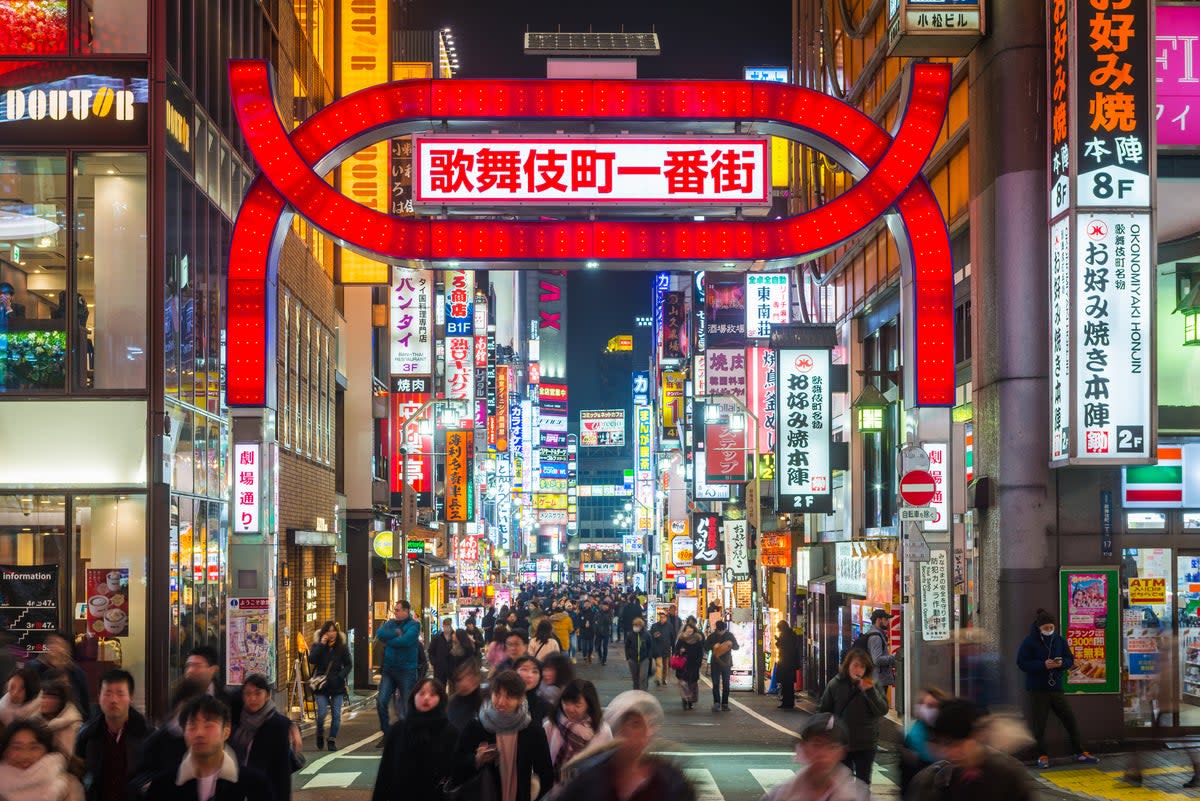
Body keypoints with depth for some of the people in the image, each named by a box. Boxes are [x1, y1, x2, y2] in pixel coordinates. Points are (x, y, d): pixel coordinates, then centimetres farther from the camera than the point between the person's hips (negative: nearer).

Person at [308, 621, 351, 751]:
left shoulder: (342, 648, 3)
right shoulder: (317, 646, 1)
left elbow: (348, 664, 7)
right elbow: (311, 660, -16)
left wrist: (342, 675, -10)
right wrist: (321, 645, -19)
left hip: (337, 686, 1)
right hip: (321, 686, -1)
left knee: (336, 715, -2)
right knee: (322, 713, -9)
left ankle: (332, 740, 11)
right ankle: (320, 735, 17)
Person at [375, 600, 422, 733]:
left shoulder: (414, 625, -6)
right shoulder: (391, 623, 10)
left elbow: (405, 641, -22)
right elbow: (380, 634, -8)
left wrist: (388, 640, -10)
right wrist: (396, 633, -17)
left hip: (407, 671, -5)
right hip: (389, 669, 5)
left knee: (407, 706, 2)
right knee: (381, 702, -2)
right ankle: (387, 734, 11)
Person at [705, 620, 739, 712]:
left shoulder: (729, 635, 1)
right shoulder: (712, 636, 0)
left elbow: (737, 647, 4)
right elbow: (705, 646, 0)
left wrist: (731, 644, -19)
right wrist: (713, 646, -19)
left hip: (726, 663, 1)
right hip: (715, 663, -1)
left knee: (726, 684, 4)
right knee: (716, 684, -6)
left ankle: (725, 704, 10)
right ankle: (716, 703, -8)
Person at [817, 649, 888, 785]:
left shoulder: (871, 685, -5)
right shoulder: (835, 684, -5)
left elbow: (883, 710, -11)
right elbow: (823, 711, 0)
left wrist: (870, 691, -23)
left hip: (866, 744, 0)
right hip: (841, 744, 0)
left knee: (863, 782, 10)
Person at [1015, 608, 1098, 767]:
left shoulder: (1059, 640, 5)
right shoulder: (1030, 642, -7)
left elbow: (1070, 659, 10)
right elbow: (1022, 663, -11)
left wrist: (1062, 663, -14)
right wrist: (1043, 665, -21)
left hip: (1056, 687, 4)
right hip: (1038, 690, -4)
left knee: (1070, 719, 6)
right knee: (1039, 724, 1)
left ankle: (1080, 753, 15)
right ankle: (1042, 755, 12)